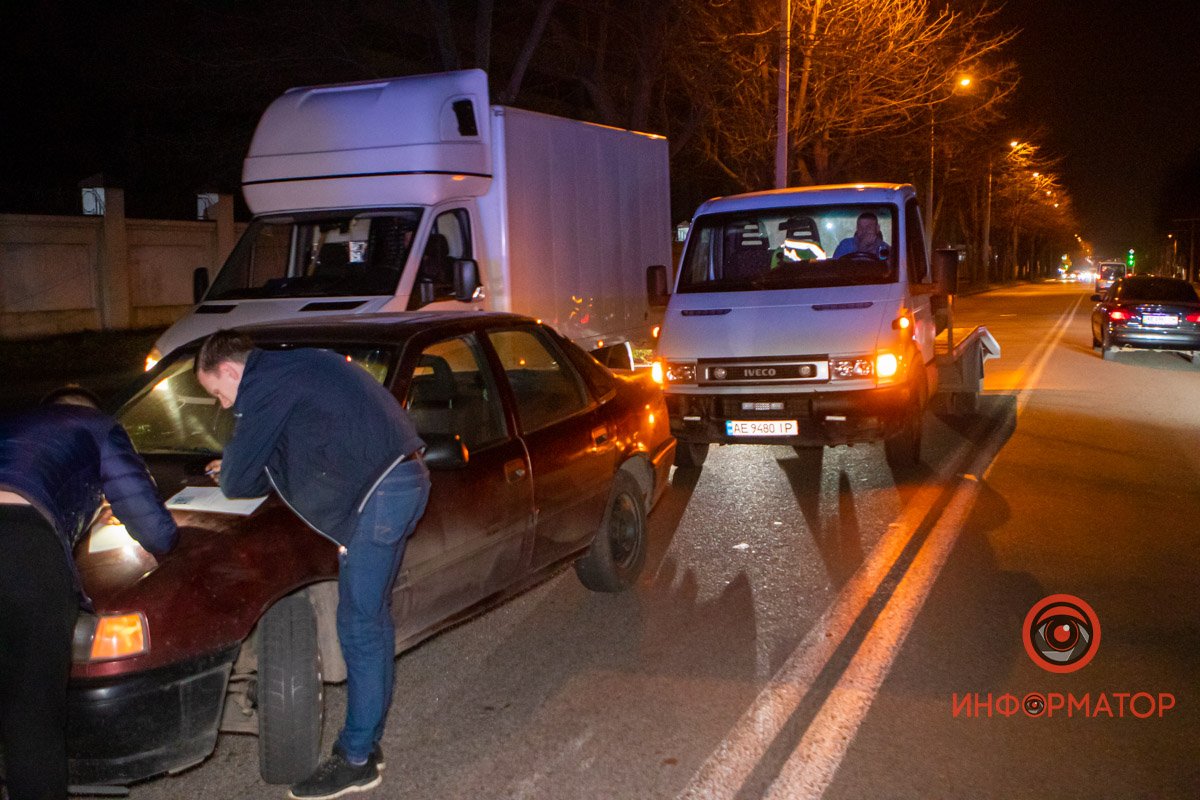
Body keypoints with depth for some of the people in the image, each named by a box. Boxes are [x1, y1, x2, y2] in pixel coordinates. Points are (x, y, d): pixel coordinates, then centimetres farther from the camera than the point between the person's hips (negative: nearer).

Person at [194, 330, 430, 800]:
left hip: (378, 492, -10)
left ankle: (356, 760, 9)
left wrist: (231, 475, 16)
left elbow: (239, 483, -8)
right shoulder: (291, 368, 21)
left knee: (360, 628, -2)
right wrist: (240, 470, 18)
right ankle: (366, 742, 29)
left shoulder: (264, 383, -10)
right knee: (370, 621, 17)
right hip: (401, 479, 10)